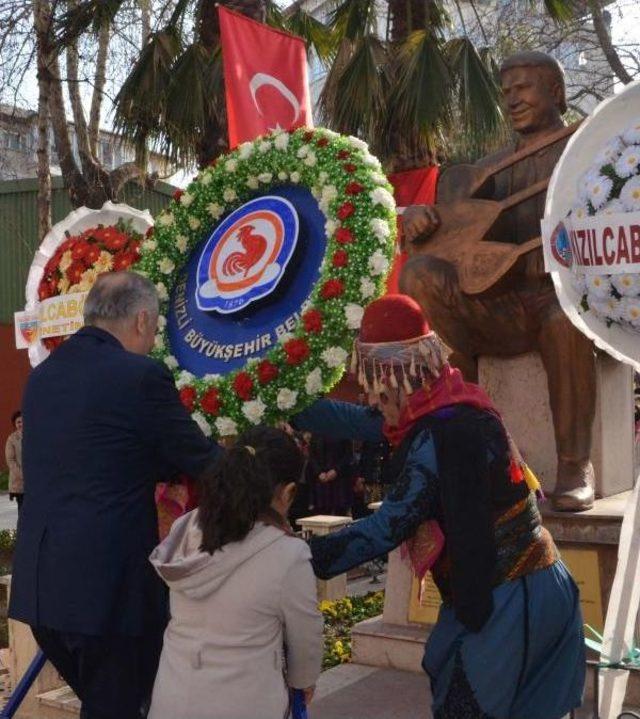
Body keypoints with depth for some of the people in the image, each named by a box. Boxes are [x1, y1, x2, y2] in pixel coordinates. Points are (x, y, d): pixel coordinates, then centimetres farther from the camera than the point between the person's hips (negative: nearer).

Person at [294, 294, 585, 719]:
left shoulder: (440, 435, -24)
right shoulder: (450, 407, 4)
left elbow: (387, 528, -22)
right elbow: (365, 422, 15)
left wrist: (303, 560, -16)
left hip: (509, 601, -9)